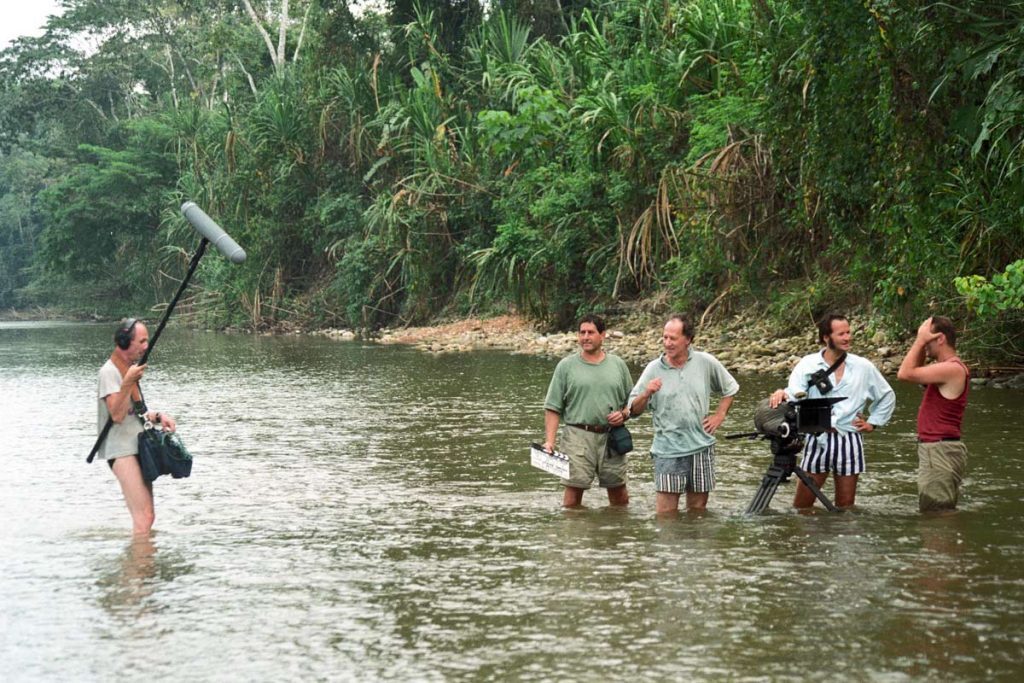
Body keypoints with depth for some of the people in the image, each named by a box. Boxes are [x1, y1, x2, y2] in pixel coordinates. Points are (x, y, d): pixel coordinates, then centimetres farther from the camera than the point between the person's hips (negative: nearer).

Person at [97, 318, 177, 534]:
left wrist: (157, 416, 8)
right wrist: (128, 382, -30)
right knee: (144, 517, -18)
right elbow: (117, 415, -22)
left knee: (146, 517, 12)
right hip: (121, 450, -10)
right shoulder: (109, 371, -12)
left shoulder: (130, 368, 17)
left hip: (137, 447, 10)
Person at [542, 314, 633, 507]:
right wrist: (549, 441, -9)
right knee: (573, 491, -6)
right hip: (578, 436, -2)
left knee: (619, 493, 9)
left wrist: (624, 414, -5)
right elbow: (553, 408, 1)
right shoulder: (566, 366, 3)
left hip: (611, 437, 2)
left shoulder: (618, 364, 11)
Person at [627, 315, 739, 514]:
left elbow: (729, 389, 18)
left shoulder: (706, 363, 1)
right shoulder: (654, 369, -2)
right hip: (668, 450, -2)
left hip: (701, 447, 2)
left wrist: (720, 415, 7)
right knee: (666, 512, -7)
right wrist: (646, 394, -20)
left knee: (698, 508, 11)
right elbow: (634, 410, -1)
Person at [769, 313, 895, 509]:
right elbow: (794, 395, -13)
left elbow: (887, 397, 19)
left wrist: (873, 422, 9)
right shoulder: (808, 364, 0)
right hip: (817, 440, -1)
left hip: (849, 441, 1)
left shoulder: (863, 367, 5)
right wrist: (782, 394, -36)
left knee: (845, 508, 8)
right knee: (801, 507, 1)